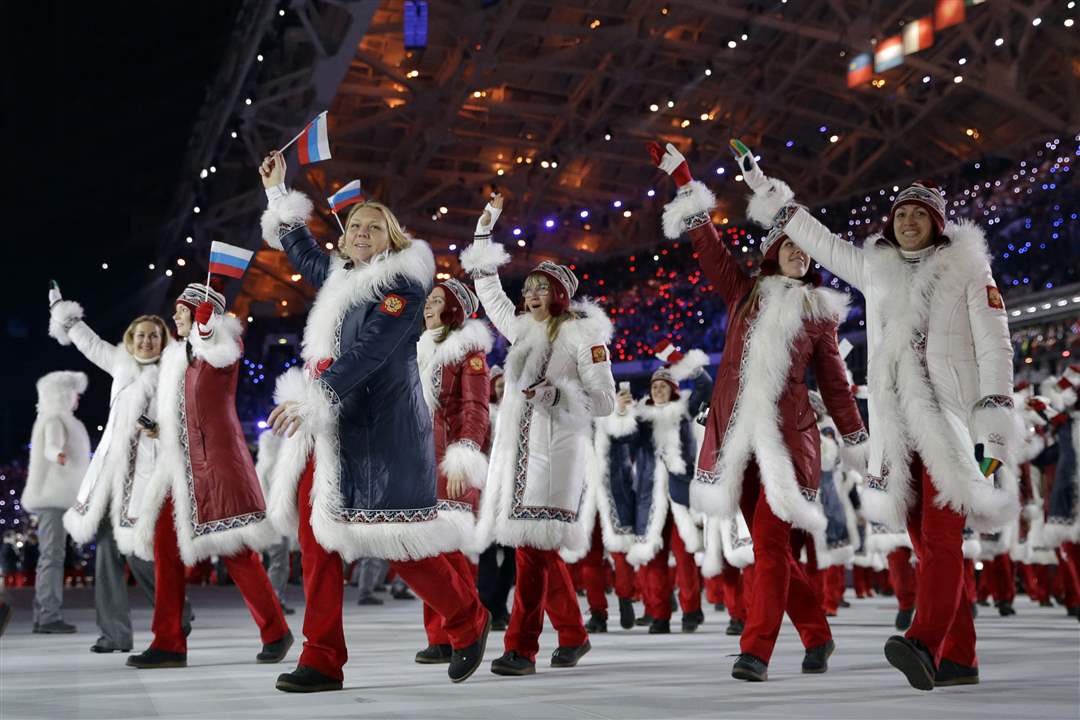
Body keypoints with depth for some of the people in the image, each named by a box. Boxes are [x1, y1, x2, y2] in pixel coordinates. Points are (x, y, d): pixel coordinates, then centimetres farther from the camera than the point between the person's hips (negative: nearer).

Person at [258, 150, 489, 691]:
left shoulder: (401, 285, -8)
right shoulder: (340, 277, 16)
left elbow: (366, 353, -20)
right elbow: (303, 251, 37)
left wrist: (311, 399, -25)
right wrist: (277, 192, 39)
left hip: (379, 429, -8)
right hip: (327, 427, 8)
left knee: (394, 538, -7)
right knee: (316, 532, 1)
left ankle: (469, 621, 16)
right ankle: (322, 660, 7)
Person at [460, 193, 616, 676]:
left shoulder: (583, 336, -1)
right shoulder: (522, 329, 16)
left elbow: (604, 400, -4)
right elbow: (489, 292, 32)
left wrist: (555, 393, -16)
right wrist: (484, 233, 31)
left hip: (556, 446, -7)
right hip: (516, 445, 7)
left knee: (533, 545, -13)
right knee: (536, 547, 9)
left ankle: (520, 648, -11)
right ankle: (572, 636, 21)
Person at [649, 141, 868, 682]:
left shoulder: (819, 312, 13)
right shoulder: (745, 293, 15)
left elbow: (834, 382, 14)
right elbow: (708, 244, 13)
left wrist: (858, 445, 11)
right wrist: (682, 179, 10)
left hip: (787, 434, -2)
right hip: (736, 434, 2)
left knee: (771, 542, -12)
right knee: (771, 547, 6)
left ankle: (756, 652, -12)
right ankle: (817, 637, 22)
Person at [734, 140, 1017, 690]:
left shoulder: (967, 268, 3)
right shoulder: (875, 268, 16)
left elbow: (995, 348, -2)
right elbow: (818, 239, 27)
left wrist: (993, 428, -11)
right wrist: (764, 189, 29)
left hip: (951, 422, -5)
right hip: (897, 427, 5)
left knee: (939, 538, -18)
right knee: (929, 546, 4)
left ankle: (923, 644, -31)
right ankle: (959, 658, 10)